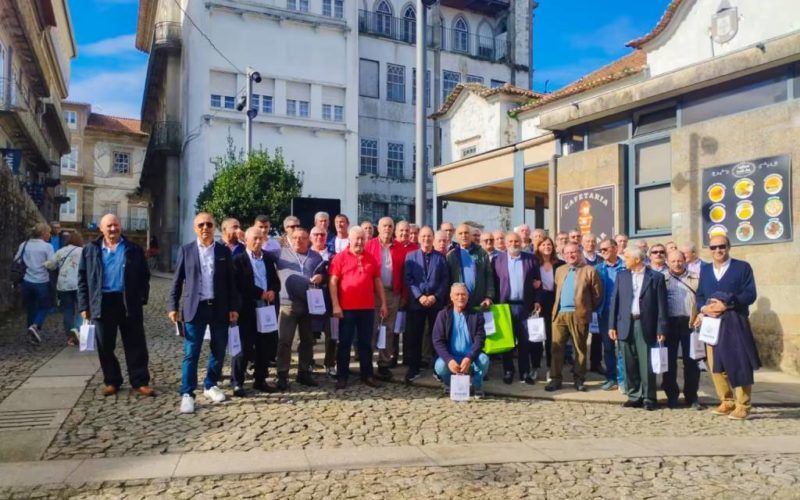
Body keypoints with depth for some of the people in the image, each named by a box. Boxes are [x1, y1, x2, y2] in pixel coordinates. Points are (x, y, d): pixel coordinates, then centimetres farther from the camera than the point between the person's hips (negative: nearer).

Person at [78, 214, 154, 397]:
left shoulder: (134, 250, 6)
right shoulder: (90, 250, 8)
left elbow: (144, 275, 7)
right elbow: (83, 279, 8)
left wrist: (142, 298, -3)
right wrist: (84, 306, 1)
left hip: (129, 303, -1)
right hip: (103, 303, 1)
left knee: (136, 345, 1)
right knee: (105, 347, 7)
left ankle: (140, 382, 6)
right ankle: (111, 381, 20)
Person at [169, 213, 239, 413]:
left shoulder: (224, 251, 5)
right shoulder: (186, 250, 4)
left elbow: (231, 281, 5)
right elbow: (177, 281, 4)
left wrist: (233, 307, 0)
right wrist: (173, 307, -3)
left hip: (219, 307, 2)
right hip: (194, 308, -2)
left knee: (219, 350, 9)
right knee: (191, 353, -2)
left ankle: (211, 385, 27)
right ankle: (187, 394, 6)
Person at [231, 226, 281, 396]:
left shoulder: (268, 259, 15)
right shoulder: (238, 260, -3)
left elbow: (276, 281, 15)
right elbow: (239, 285, -14)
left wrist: (273, 291, -7)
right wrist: (260, 293, -15)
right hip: (247, 310, -5)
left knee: (266, 347, 10)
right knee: (244, 347, -1)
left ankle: (260, 380, 23)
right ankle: (237, 383, 10)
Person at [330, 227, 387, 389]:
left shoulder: (371, 258, 9)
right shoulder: (340, 257, -2)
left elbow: (378, 282, 12)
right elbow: (333, 282, -6)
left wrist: (383, 304, 9)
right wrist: (336, 305, -12)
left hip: (367, 308, 3)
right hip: (347, 308, -3)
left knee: (366, 343, 11)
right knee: (345, 343, 5)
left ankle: (367, 375, 19)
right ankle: (342, 376, 13)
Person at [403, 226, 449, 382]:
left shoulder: (441, 257, 8)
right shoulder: (411, 256, 7)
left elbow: (445, 280, 3)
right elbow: (408, 279, 0)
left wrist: (435, 296, -10)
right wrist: (419, 296, -11)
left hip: (436, 302, 0)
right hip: (416, 302, 0)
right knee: (414, 336, 1)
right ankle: (414, 368, 11)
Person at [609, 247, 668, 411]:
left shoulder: (656, 277, 0)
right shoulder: (621, 276, 9)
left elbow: (661, 305, -2)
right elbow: (615, 302, 8)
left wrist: (661, 329, -7)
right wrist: (612, 326, 2)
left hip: (646, 326, -3)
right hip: (625, 325, 3)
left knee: (646, 365, 0)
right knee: (630, 365, 7)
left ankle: (649, 398, 12)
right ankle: (634, 396, 18)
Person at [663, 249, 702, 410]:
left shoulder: (695, 278, 10)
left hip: (689, 323, 0)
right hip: (669, 324, 0)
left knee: (691, 361, 4)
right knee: (669, 360, 4)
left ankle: (691, 396, 14)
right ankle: (672, 395, 16)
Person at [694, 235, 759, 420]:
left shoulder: (742, 267, 1)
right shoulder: (704, 270, 15)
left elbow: (750, 294, -7)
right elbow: (699, 295, 12)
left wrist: (726, 304, -17)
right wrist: (704, 308, -9)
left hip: (736, 323, -4)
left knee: (739, 363, -3)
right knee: (716, 364, 7)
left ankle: (743, 405, 7)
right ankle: (727, 402, 19)